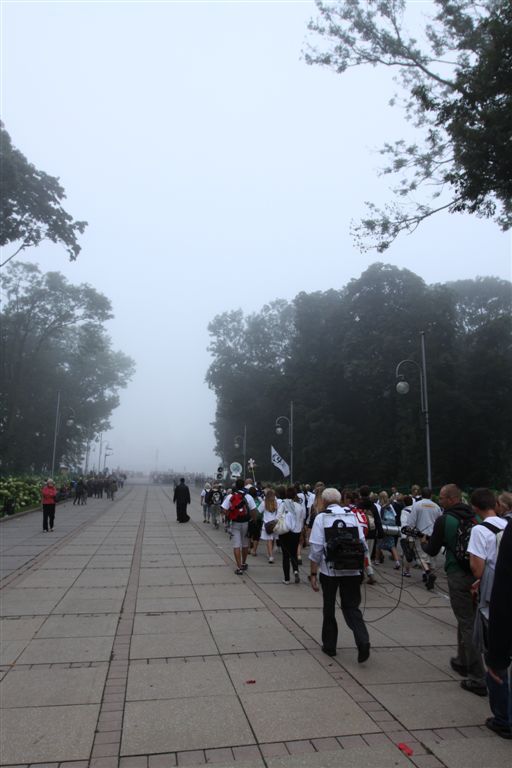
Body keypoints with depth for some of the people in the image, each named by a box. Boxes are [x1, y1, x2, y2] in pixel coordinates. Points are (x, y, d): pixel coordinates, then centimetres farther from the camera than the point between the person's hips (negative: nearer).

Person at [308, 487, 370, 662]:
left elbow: (316, 549, -9)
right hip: (352, 571, 2)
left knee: (329, 608, 16)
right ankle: (363, 641, -10)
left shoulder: (321, 518, -5)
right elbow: (363, 544, 5)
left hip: (329, 570, -2)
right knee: (352, 608, 11)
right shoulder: (352, 516, 5)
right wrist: (362, 567, 16)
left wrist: (313, 573, -3)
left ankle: (329, 645, 27)